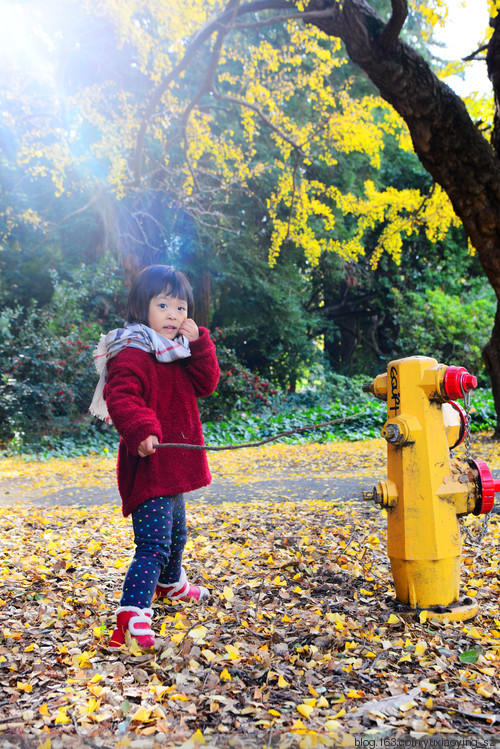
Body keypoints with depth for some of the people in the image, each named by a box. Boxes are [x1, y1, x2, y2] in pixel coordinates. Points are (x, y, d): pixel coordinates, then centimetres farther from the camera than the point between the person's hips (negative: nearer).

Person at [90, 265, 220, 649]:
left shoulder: (179, 352, 12)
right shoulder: (131, 356, -17)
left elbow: (205, 383, 4)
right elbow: (121, 400, -29)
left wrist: (199, 344, -8)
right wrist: (141, 431, -46)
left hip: (173, 465, 10)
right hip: (148, 464, -10)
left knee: (176, 531, 28)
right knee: (154, 543, -15)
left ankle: (171, 582, 51)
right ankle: (132, 615, -14)